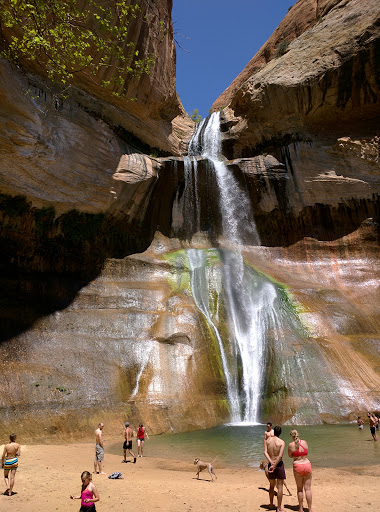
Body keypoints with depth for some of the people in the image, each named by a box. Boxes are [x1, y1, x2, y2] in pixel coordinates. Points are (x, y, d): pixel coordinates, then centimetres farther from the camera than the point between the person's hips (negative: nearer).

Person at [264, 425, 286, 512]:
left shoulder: (267, 440, 1)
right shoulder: (282, 442, -9)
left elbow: (265, 452, -10)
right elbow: (280, 456, -19)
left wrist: (271, 463, -17)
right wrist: (274, 466, -16)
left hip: (270, 464, 4)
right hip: (279, 464, -4)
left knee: (271, 486, 20)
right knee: (280, 486, 6)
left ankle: (271, 504, 33)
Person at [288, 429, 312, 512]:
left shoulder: (291, 445, -9)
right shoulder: (304, 442, -2)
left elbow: (290, 456, 5)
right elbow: (306, 452, 14)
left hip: (297, 466, -1)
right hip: (307, 465, 2)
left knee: (299, 489, 14)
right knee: (308, 488, 9)